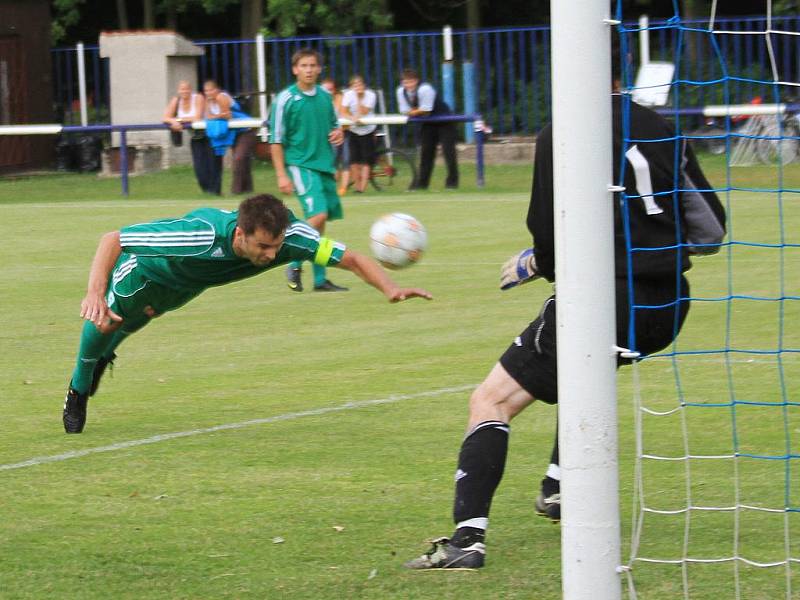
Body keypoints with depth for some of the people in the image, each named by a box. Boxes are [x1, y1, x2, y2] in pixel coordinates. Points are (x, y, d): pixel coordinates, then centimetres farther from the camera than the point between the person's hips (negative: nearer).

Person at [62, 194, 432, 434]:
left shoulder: (288, 234, -43)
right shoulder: (202, 235, -53)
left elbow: (350, 258, -35)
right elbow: (111, 241, -47)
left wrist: (390, 288, -53)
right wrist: (95, 294, -62)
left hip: (189, 285, 5)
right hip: (148, 269, -5)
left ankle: (104, 354, 65)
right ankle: (79, 391, 38)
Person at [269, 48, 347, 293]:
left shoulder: (325, 96, 10)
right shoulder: (286, 99, -7)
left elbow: (333, 124, 26)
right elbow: (276, 140, -6)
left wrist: (339, 133, 2)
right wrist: (281, 175, -12)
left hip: (325, 165, 6)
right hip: (300, 164, -6)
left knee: (321, 221, 7)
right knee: (318, 214, -20)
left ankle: (320, 279, 13)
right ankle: (295, 265, -5)